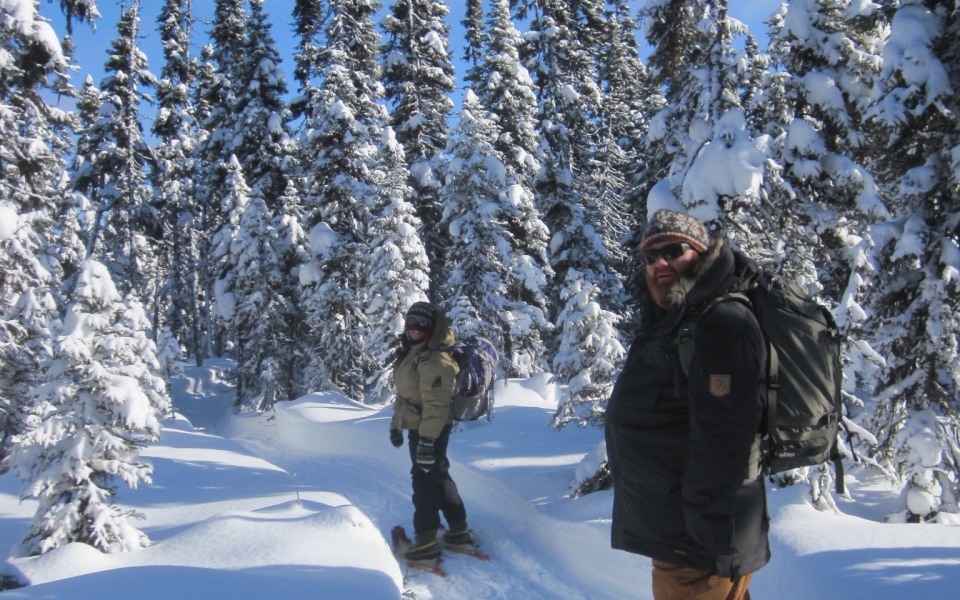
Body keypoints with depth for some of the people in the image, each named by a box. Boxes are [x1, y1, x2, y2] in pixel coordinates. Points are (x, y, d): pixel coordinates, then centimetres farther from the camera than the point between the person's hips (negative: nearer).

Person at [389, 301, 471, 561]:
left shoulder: (435, 359, -23)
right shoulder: (411, 352, 10)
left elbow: (436, 403, -28)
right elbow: (404, 392, 19)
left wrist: (427, 439, -30)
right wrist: (396, 423, 21)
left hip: (430, 429, -10)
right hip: (418, 426, 10)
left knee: (424, 480, -2)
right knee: (439, 475, 18)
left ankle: (426, 541, 7)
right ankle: (459, 528, 30)